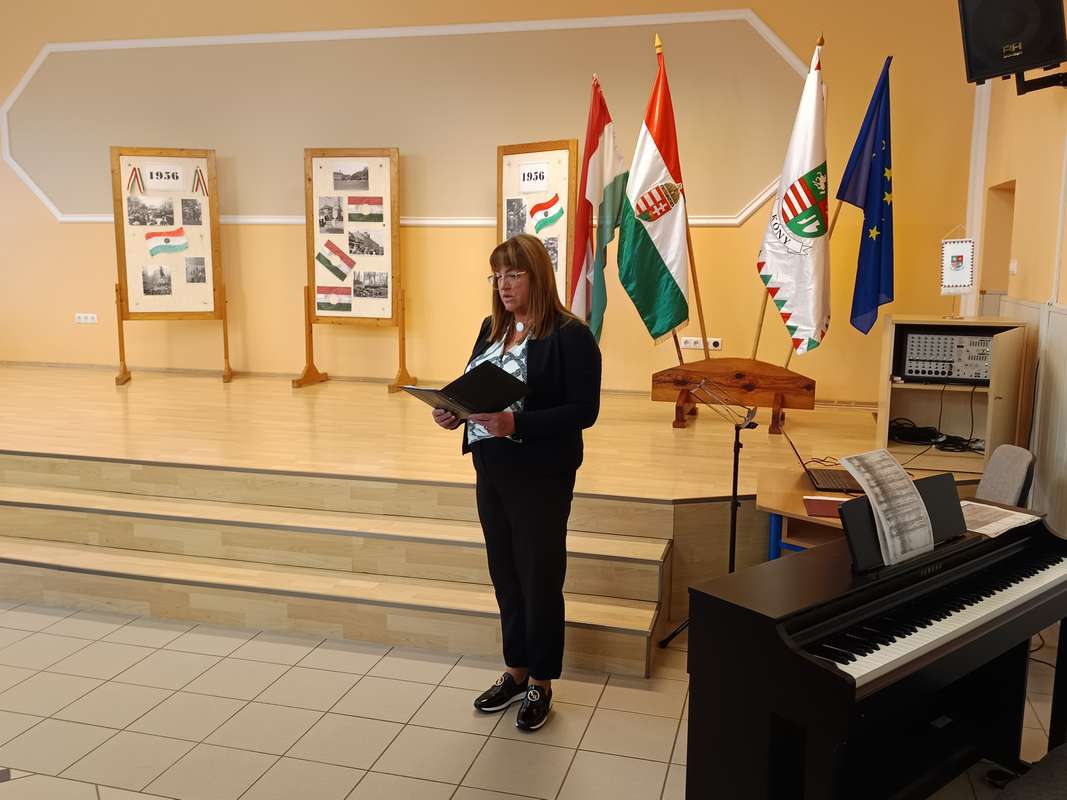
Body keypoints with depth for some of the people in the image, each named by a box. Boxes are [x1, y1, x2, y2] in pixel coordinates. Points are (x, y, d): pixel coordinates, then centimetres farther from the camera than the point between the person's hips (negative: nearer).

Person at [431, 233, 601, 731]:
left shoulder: (570, 335, -13)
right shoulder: (492, 328, 9)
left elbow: (583, 410, -18)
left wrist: (517, 423, -28)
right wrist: (454, 412, -8)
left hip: (541, 477, -6)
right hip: (491, 471, 7)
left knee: (539, 579, 7)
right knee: (505, 575, 15)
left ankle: (540, 684, 25)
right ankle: (515, 672, 33)